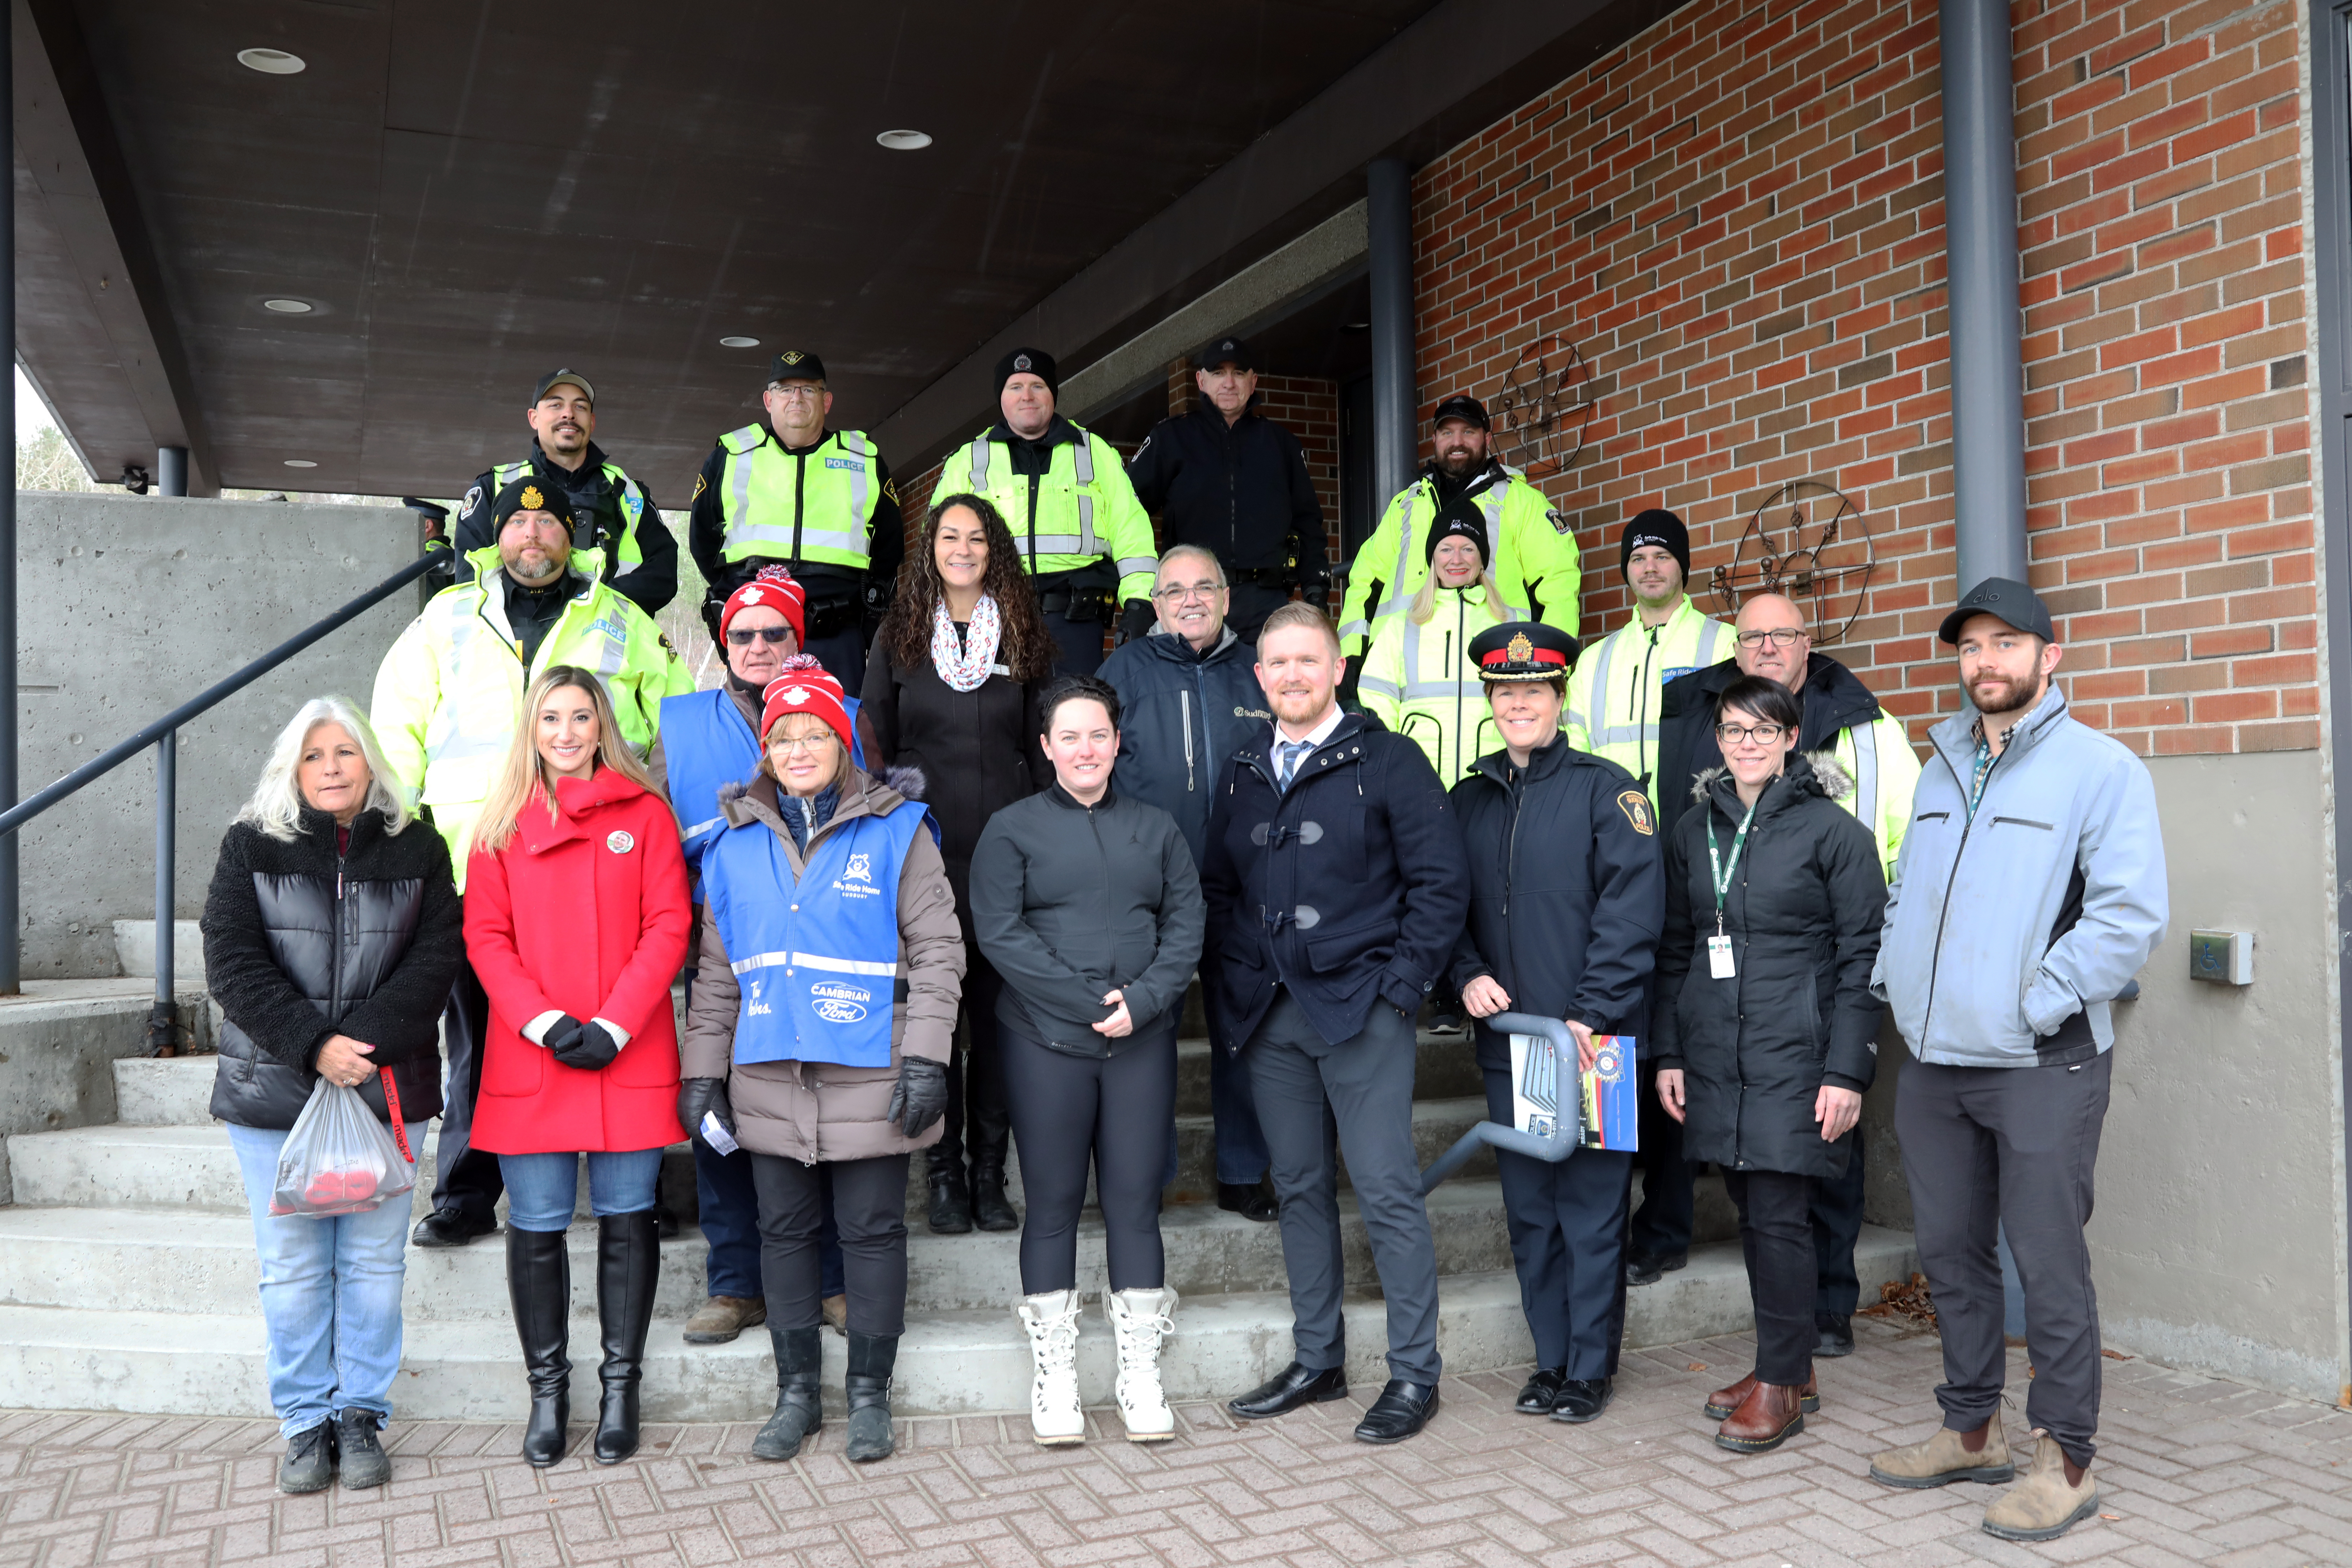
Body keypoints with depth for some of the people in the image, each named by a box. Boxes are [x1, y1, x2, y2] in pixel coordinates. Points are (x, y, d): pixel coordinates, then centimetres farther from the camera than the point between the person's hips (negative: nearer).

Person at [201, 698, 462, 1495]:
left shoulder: (418, 851, 5)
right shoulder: (251, 847, 4)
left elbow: (435, 959, -2)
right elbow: (233, 964, -4)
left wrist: (365, 1042, -15)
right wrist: (313, 1046, -15)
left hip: (387, 1088, 0)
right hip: (274, 1090, 0)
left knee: (374, 1260, 6)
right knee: (293, 1265, 6)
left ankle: (362, 1416, 19)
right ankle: (305, 1422, 19)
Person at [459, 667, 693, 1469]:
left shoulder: (645, 813, 4)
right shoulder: (504, 823, 9)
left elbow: (668, 927, -1)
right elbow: (484, 935, 3)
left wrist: (614, 1025, -11)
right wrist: (544, 1023, -10)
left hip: (630, 1060, -1)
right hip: (529, 1062, 1)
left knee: (626, 1222, 6)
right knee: (536, 1229, 5)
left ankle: (621, 1387, 19)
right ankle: (547, 1390, 20)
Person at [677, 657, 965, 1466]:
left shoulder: (897, 830, -2)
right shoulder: (735, 842, 8)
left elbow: (938, 949, -3)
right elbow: (717, 969, 13)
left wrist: (927, 1058, -10)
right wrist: (703, 1071, 9)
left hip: (869, 1076, -3)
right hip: (769, 1079, 3)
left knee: (873, 1231, 6)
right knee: (784, 1232, 11)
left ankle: (870, 1392, 21)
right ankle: (797, 1392, 25)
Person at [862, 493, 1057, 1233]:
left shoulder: (1024, 637, 9)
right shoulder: (898, 637, 8)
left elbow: (1044, 749, 10)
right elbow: (875, 745, 10)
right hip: (925, 854, 0)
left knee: (1001, 1012, 3)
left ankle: (990, 1172, 13)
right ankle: (944, 1173, 12)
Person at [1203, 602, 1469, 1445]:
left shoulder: (1388, 761, -3)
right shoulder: (1241, 774, 12)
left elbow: (1440, 883, -6)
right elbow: (1218, 887, 18)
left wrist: (1400, 985, -10)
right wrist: (1233, 981, 7)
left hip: (1361, 1010, -5)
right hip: (1269, 1015, 5)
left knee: (1388, 1191, -2)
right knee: (1300, 1188, 13)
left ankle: (1414, 1375, 11)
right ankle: (1317, 1360, 25)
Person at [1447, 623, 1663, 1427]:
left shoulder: (1605, 789, -3)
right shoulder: (1469, 799, 11)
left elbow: (1632, 908, -10)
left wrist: (1590, 1014, -15)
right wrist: (1468, 973, -3)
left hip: (1590, 1039, -4)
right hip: (1506, 1036, 5)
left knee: (1591, 1202, 2)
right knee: (1528, 1208, 11)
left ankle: (1592, 1366, 16)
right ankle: (1551, 1358, 24)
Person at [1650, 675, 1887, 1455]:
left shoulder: (1833, 829, -3)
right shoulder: (1693, 828, 11)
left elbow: (1861, 957, -5)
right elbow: (1674, 948, 14)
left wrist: (1847, 1071, -10)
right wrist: (1668, 1052, 10)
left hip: (1794, 1053, -5)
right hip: (1713, 1053, 5)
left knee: (1778, 1215, -4)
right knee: (1750, 1210, 10)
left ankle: (1782, 1383, 10)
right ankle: (1787, 1369, 24)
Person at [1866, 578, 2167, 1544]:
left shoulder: (2101, 768, -7)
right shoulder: (1941, 772, 15)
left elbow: (2131, 914, -15)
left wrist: (2037, 1001, -17)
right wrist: (1891, 980, 9)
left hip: (2042, 1066, -7)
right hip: (1934, 1065, 7)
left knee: (2048, 1265, 0)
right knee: (1950, 1253, 15)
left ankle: (2065, 1461, 14)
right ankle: (1971, 1432, 30)